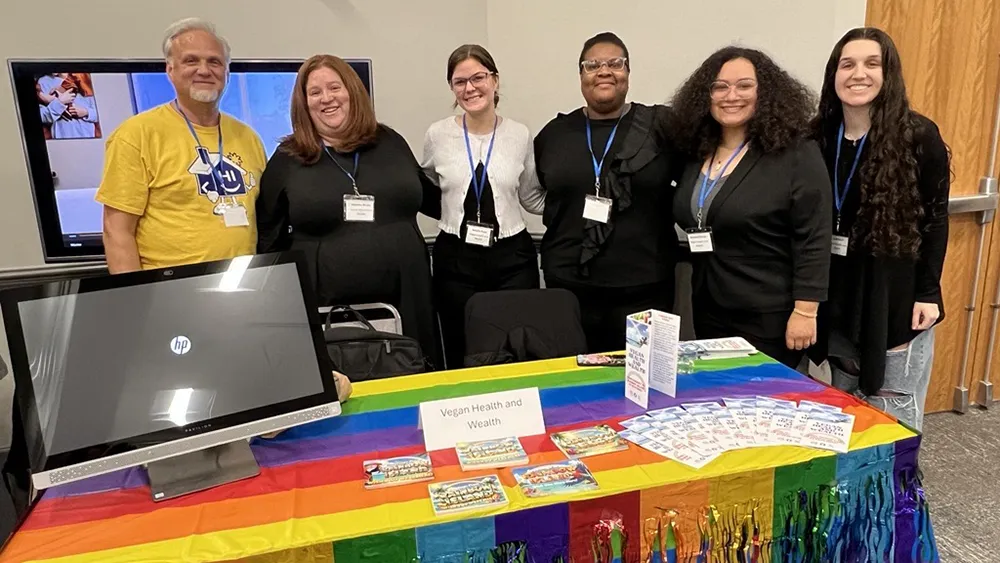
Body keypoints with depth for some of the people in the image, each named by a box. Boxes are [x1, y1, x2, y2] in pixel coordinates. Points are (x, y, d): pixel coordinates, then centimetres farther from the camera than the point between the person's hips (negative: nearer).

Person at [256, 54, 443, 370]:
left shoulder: (389, 143, 9)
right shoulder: (288, 158, 3)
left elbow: (425, 196, 23)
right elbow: (269, 241, 6)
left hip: (403, 301, 2)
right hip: (325, 307, -2)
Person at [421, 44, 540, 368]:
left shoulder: (520, 135, 1)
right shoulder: (437, 135, 0)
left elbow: (530, 197, 12)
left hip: (512, 258, 0)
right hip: (455, 260, 0)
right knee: (461, 357, 8)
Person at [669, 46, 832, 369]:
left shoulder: (796, 154, -12)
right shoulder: (696, 153, 6)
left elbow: (813, 239, -15)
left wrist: (805, 311, -17)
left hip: (770, 318, -6)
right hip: (709, 313, 6)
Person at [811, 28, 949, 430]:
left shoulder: (919, 135, -10)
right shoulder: (821, 135, 2)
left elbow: (935, 217, -6)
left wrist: (928, 292, -10)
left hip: (896, 297, -4)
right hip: (839, 295, 5)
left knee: (893, 424, 6)